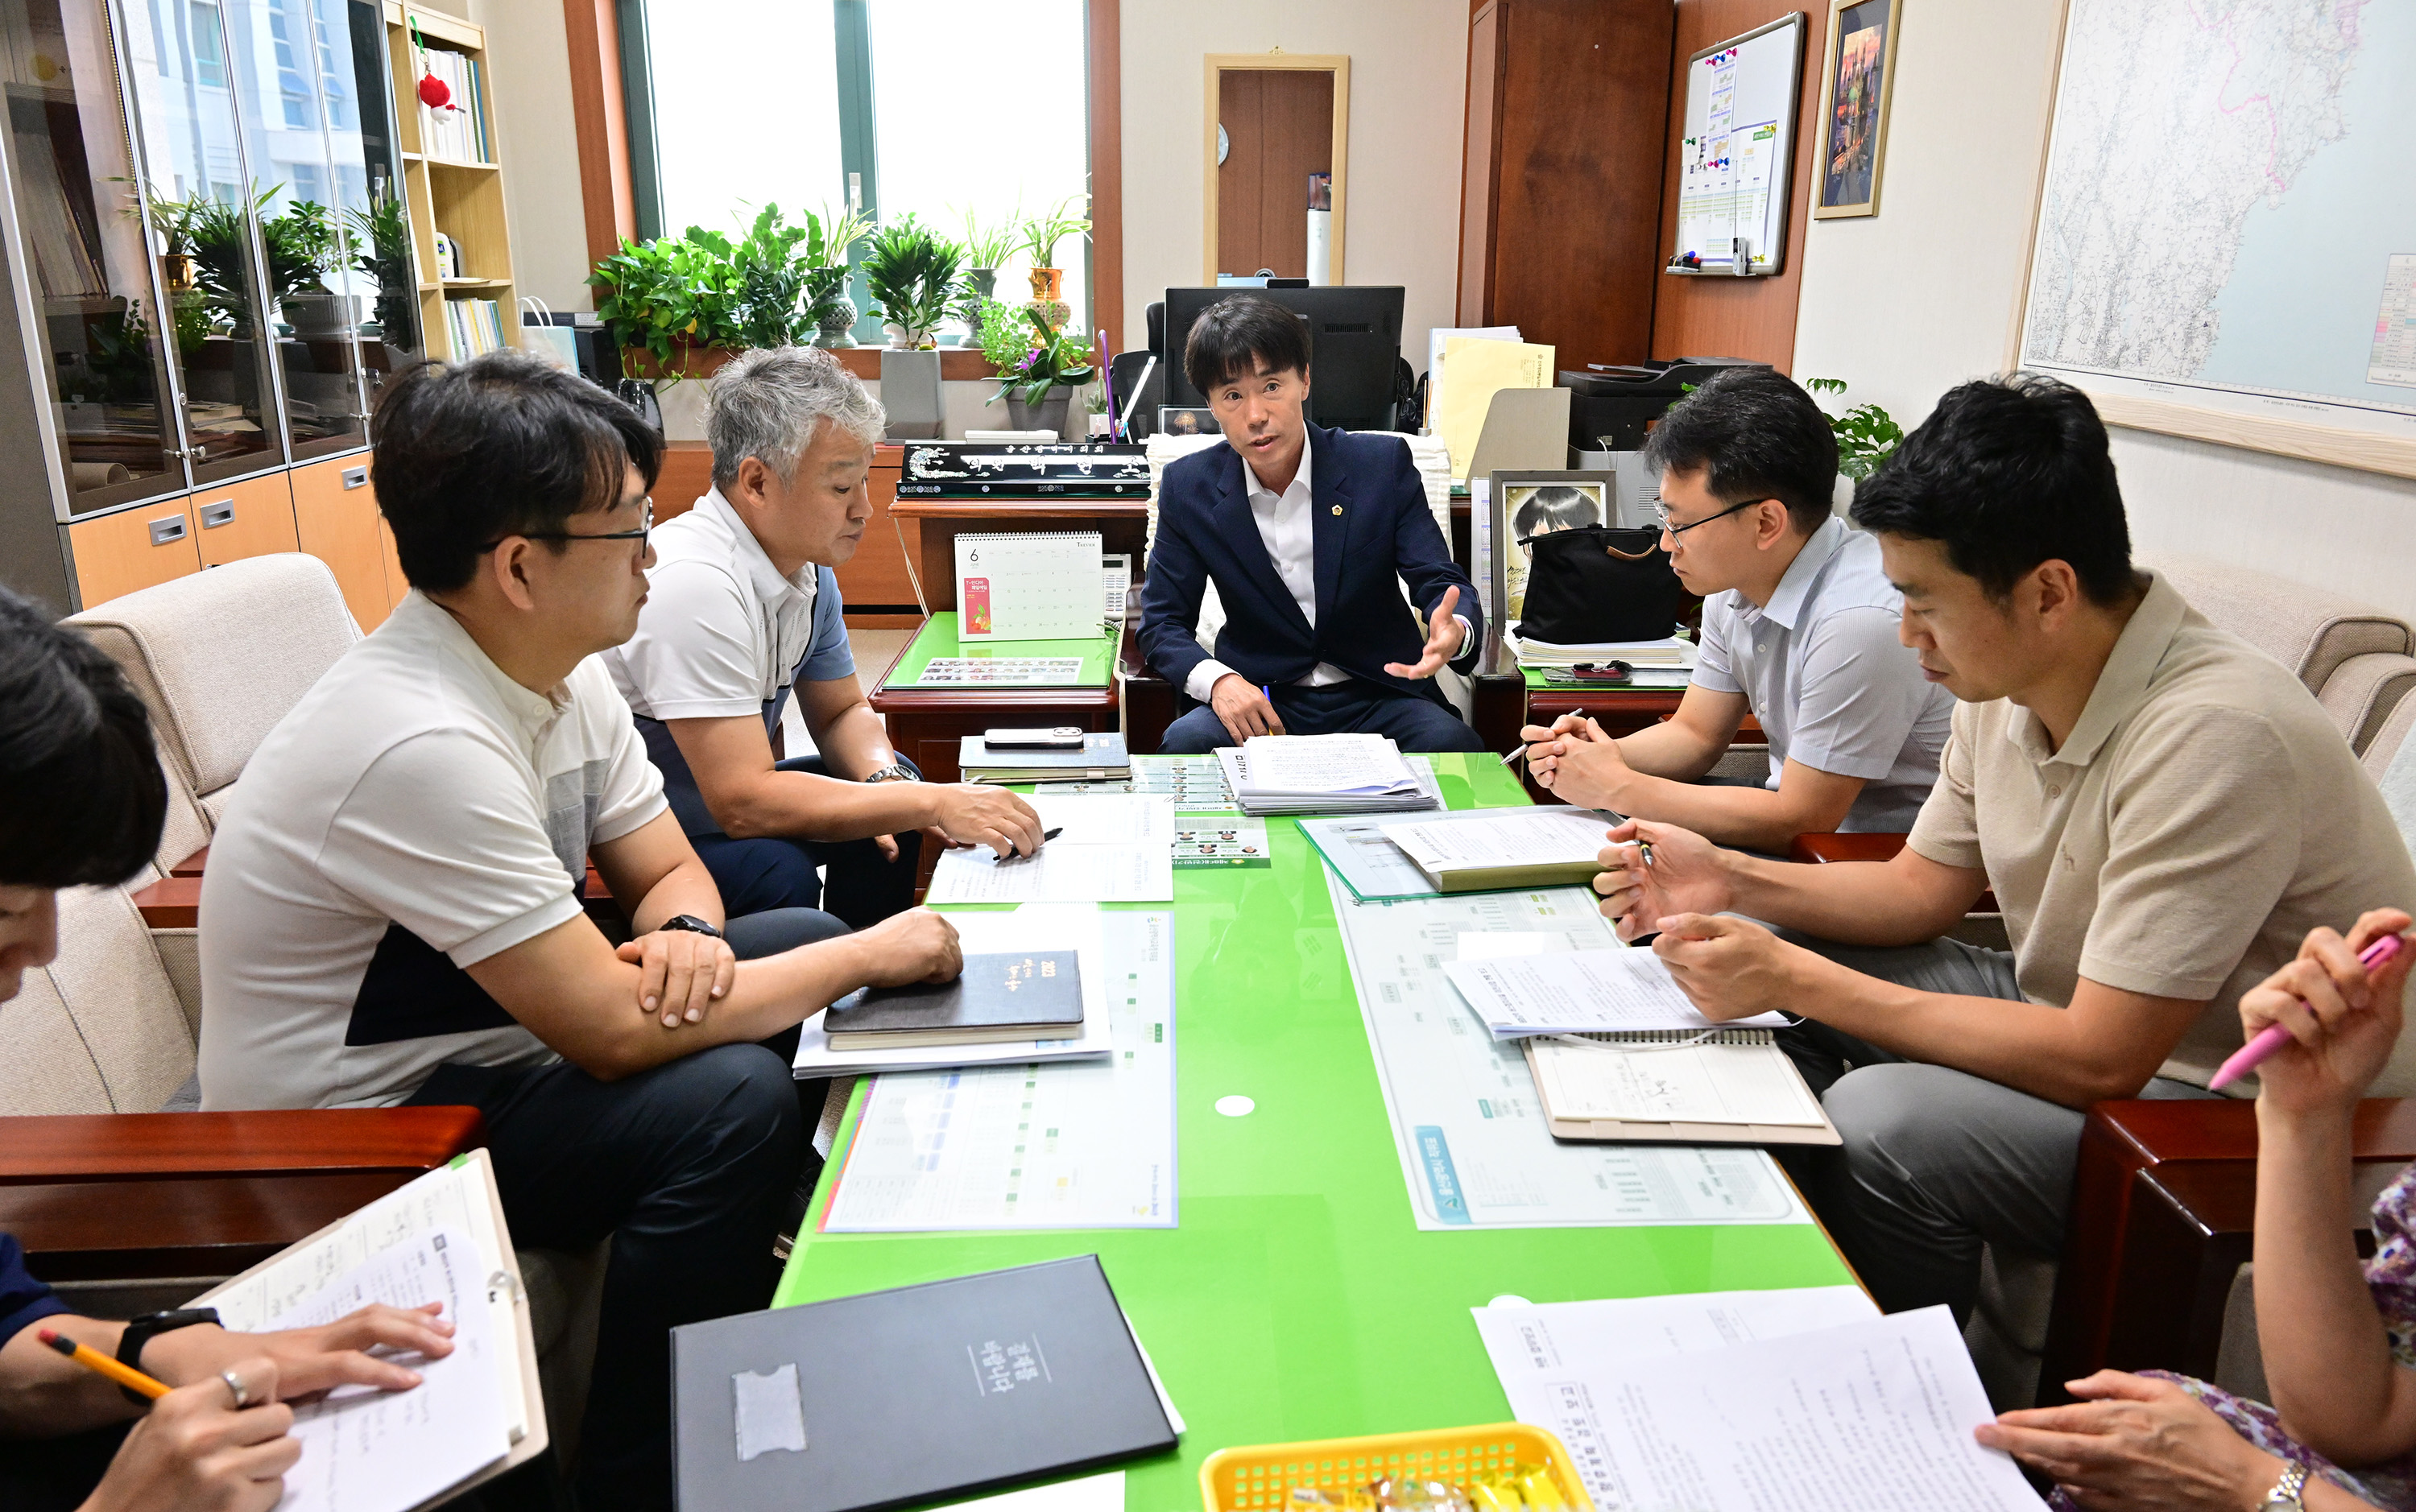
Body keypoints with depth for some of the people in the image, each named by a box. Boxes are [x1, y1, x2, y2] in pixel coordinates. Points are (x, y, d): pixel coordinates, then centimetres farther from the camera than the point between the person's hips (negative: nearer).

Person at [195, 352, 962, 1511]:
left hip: (481, 1033, 9)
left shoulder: (566, 675, -4)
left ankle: (779, 1286, 20)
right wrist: (873, 956, -21)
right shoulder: (420, 743, -32)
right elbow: (616, 1033, -31)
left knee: (799, 937, 4)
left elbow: (667, 871, 6)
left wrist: (688, 935, -19)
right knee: (729, 1099, -28)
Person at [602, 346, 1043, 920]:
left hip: (716, 803, 9)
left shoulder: (808, 564, -1)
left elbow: (841, 711, 10)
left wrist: (885, 778, -13)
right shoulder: (695, 582, -29)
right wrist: (935, 802, -30)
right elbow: (741, 802, -32)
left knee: (892, 774, 6)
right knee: (778, 875, -31)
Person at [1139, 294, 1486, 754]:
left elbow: (1441, 583, -4)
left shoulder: (1383, 463, -4)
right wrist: (1217, 679, -19)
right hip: (1259, 702, 0)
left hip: (1377, 697, 0)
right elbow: (1162, 622, 3)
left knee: (1450, 743, -30)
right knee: (1185, 742, -31)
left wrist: (1454, 631, -30)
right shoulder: (1189, 488, 0)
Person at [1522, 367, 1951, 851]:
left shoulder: (1862, 620, -28)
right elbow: (1695, 734, 10)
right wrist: (1601, 753, -11)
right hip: (1798, 811, 7)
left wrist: (1617, 789, -19)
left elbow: (1799, 821, -23)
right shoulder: (1734, 585, 0)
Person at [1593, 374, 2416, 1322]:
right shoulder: (2006, 681, -4)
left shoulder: (2210, 738, -30)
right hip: (2079, 1016, 8)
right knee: (1753, 949, 2)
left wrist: (1795, 979, -26)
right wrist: (1733, 881, -8)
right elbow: (1923, 888, 9)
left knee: (1879, 1126, -30)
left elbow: (2098, 1063, -28)